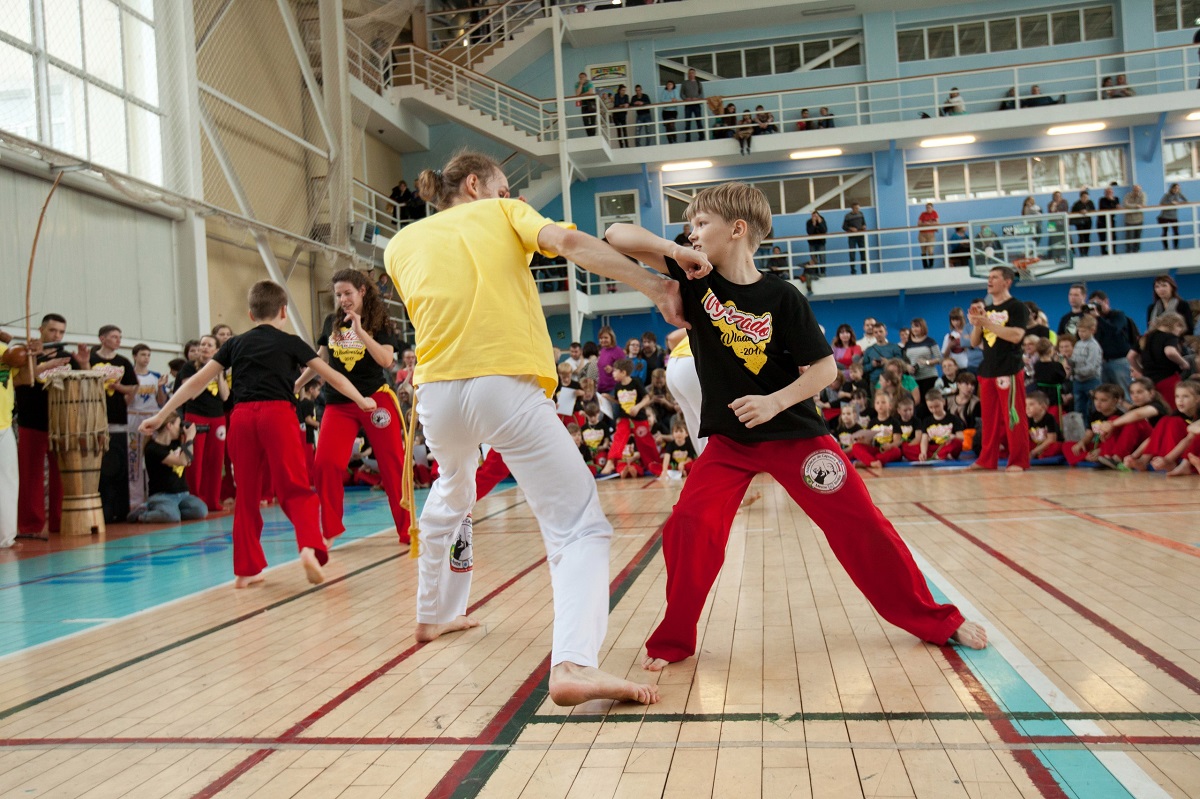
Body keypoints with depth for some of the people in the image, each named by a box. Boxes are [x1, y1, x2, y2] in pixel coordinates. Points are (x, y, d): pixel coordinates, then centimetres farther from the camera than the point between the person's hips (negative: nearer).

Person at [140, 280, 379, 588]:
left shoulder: (235, 344, 18)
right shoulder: (290, 342, 11)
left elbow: (197, 382, 16)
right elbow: (332, 376, 15)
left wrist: (161, 416, 19)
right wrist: (362, 401, 26)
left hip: (242, 417, 3)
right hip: (278, 414, -3)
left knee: (246, 494, 13)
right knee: (295, 488, -1)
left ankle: (246, 570, 19)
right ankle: (309, 547, -26)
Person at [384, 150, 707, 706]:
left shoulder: (401, 246, 20)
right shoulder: (503, 214, 13)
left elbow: (432, 306, 19)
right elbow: (569, 242, -5)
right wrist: (656, 287, -7)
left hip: (437, 390, 5)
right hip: (505, 385, -4)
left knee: (451, 492, 34)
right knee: (578, 525, -5)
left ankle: (436, 614, 47)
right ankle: (573, 664, -26)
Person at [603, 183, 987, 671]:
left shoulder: (780, 297, -12)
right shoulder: (694, 278, -4)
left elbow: (825, 368, -8)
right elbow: (619, 236, -7)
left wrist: (776, 401, -22)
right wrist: (674, 252, -20)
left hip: (794, 432, -2)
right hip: (727, 439, 3)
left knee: (858, 522, -1)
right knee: (690, 527, -14)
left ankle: (934, 620, 16)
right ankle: (672, 640, 5)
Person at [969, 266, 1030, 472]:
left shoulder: (1016, 306, -4)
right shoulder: (986, 310, 16)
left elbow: (1016, 335, -18)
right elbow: (975, 342, 15)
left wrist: (989, 323, -19)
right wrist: (976, 324, -3)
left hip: (1009, 370, -7)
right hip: (987, 370, 7)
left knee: (1012, 416, -6)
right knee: (989, 417, 9)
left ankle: (1019, 461, -1)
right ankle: (987, 460, 14)